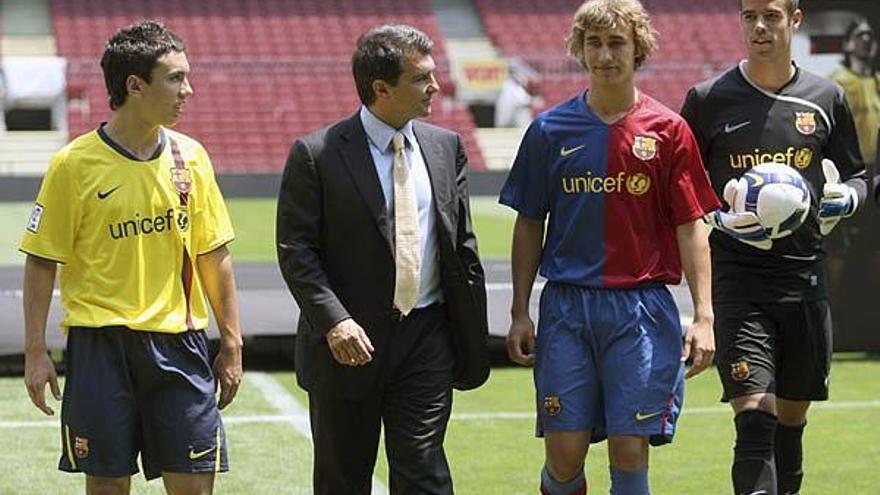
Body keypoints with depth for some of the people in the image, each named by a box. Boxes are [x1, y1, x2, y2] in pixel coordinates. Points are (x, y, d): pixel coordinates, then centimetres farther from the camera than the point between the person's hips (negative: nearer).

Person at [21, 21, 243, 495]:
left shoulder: (190, 157, 5)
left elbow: (214, 256, 10)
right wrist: (35, 352, -5)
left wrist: (231, 344, 9)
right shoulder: (74, 163, -6)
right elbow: (42, 262, -2)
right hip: (100, 344, -3)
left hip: (178, 341, 3)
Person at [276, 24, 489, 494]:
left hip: (427, 336, 3)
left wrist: (473, 332, 9)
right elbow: (296, 251, -10)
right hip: (349, 344, -2)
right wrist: (333, 321, -22)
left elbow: (463, 244, 12)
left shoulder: (445, 147, 7)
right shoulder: (316, 155, -8)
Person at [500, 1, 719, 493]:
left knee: (630, 452, -4)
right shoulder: (551, 130, 6)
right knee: (564, 453, -2)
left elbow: (691, 227, 1)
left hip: (641, 309, -1)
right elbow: (529, 226, 11)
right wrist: (520, 312, 6)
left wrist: (704, 315, -6)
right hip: (566, 306, 1)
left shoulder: (668, 130, 2)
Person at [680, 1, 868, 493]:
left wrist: (844, 198, -6)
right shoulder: (708, 100, 0)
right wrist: (718, 219, -12)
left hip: (806, 279, 3)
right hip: (739, 281, -3)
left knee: (792, 416, 13)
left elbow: (856, 175, 18)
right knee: (754, 415, -15)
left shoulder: (826, 99, 7)